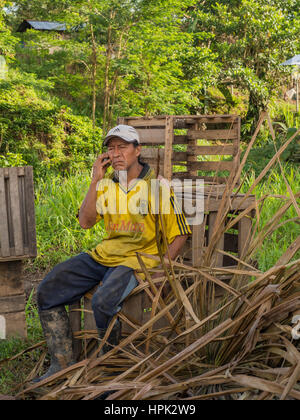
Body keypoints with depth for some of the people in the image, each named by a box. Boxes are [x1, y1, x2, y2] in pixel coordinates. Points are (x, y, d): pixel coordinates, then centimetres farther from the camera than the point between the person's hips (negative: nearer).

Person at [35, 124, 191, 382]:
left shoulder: (157, 186, -5)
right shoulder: (106, 183, 9)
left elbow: (179, 234, -2)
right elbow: (85, 222, -1)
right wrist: (95, 181, -7)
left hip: (139, 258, -6)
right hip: (105, 254, 6)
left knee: (103, 301, -33)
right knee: (48, 292, -7)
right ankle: (62, 365, 1)